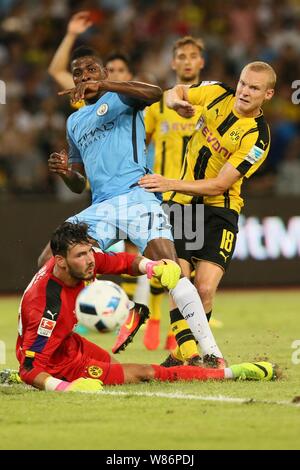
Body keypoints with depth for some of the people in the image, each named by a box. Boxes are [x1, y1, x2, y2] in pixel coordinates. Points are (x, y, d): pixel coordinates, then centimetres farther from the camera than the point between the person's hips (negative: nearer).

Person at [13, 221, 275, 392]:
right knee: (145, 374, -9)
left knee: (112, 363, 39)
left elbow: (122, 261, -1)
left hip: (66, 341, 9)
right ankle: (233, 373, -3)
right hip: (57, 363, -9)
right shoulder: (50, 304, -38)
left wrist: (152, 266, -22)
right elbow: (30, 367, -37)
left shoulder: (81, 260, -16)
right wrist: (65, 387, -52)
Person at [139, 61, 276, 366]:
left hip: (219, 209, -3)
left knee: (204, 289, -16)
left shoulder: (257, 138, -16)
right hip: (181, 204, 3)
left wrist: (171, 184, -29)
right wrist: (176, 101, -8)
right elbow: (176, 92, 17)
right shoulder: (218, 94, -2)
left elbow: (219, 185, -20)